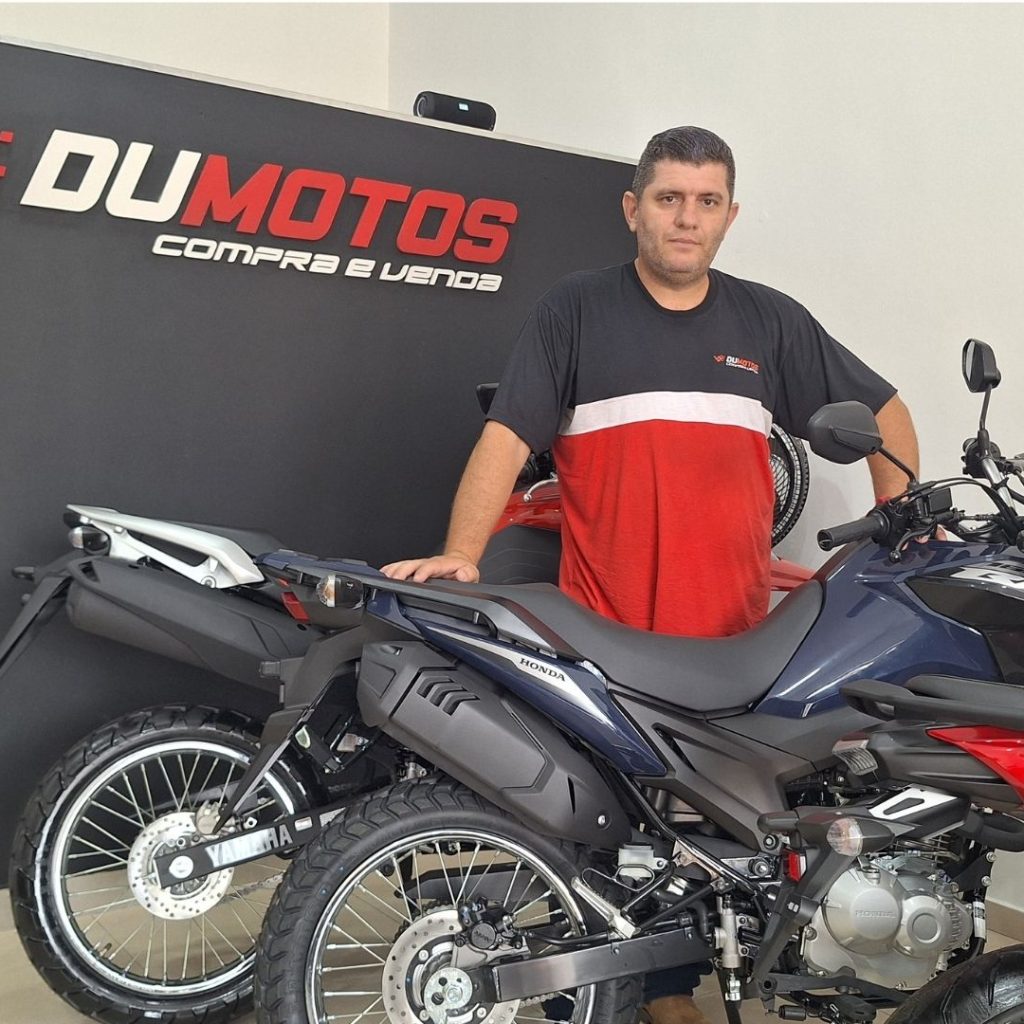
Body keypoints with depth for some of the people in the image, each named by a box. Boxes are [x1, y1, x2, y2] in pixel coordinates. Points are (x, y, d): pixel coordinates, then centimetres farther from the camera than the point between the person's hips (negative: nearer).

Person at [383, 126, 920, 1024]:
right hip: (603, 637, -2)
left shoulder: (770, 321, 11)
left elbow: (882, 410, 18)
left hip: (735, 636, 3)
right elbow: (507, 435, -6)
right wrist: (460, 555, -19)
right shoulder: (574, 311, 2)